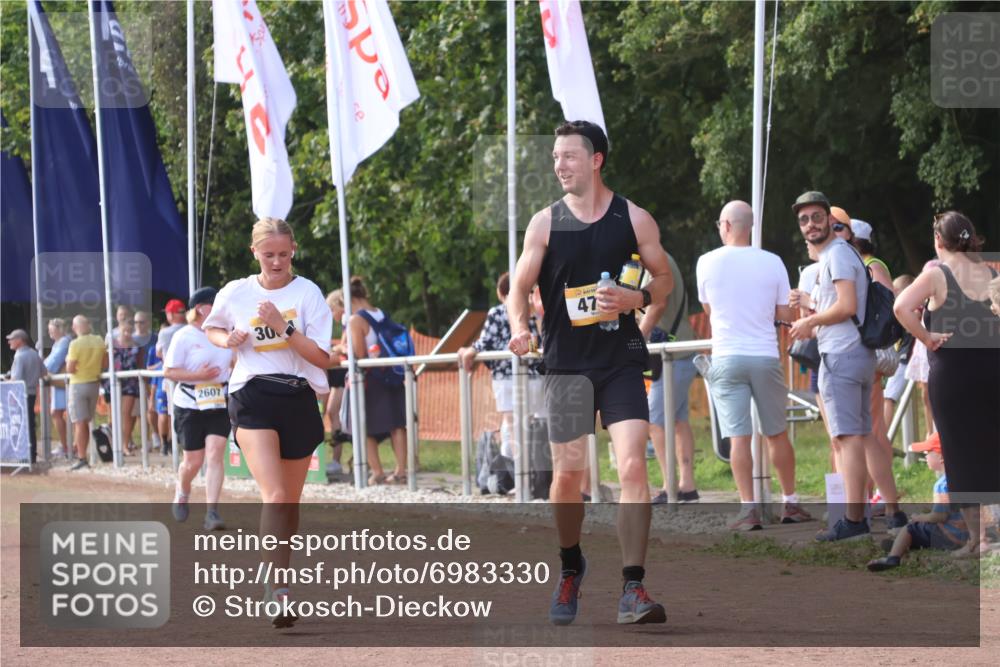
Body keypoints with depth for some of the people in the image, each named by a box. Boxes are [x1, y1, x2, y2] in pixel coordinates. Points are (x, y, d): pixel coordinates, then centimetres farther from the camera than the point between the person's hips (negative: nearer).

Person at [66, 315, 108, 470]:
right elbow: (104, 364, 6)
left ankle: (82, 458, -7)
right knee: (86, 422, 16)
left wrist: (68, 360, 3)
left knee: (80, 423, -4)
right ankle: (82, 454, 21)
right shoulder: (99, 342, 0)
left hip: (78, 385, -6)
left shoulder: (76, 344, -17)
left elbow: (70, 369, -16)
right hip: (94, 384, 6)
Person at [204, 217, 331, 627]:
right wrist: (227, 340, 1)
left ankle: (277, 580, 31)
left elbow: (322, 356, -6)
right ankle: (277, 591, -27)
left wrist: (283, 327, -17)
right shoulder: (235, 293, 3)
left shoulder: (307, 293, 0)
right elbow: (211, 328, 23)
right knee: (274, 496, -20)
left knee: (290, 502, 12)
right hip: (253, 398, -2)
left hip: (298, 399, 2)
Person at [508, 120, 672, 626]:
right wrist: (519, 328, -16)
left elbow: (664, 278, 9)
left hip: (621, 361, -1)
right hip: (566, 363, 1)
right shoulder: (546, 223, 2)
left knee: (632, 466, -14)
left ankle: (632, 589, -15)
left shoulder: (634, 219, 0)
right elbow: (520, 287, 5)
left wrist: (636, 299, -12)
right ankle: (571, 569, 30)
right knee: (567, 472, 4)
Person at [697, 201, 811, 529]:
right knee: (777, 433, 13)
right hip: (765, 357, 1)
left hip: (727, 358, -1)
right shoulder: (772, 262, 0)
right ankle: (790, 503, 19)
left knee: (739, 437, -4)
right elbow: (786, 313, 3)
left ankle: (749, 509, -9)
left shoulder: (708, 262, -1)